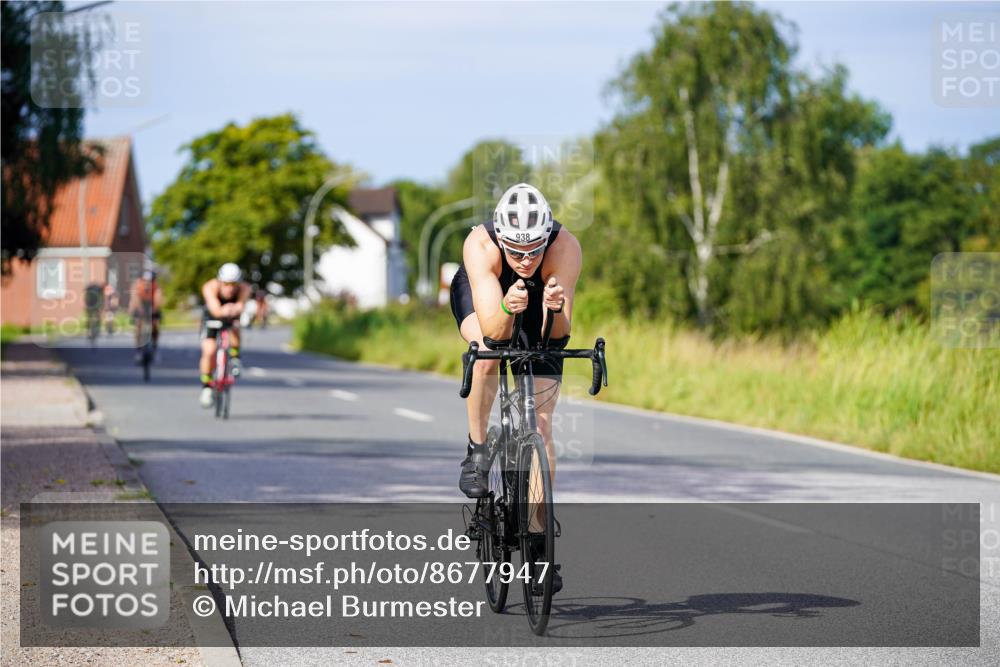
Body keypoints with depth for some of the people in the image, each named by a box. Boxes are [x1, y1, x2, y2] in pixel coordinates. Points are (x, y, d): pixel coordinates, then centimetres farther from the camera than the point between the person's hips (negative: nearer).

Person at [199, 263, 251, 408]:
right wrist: (223, 311, -70)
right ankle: (206, 387, 1)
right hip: (211, 319, -1)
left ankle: (235, 358, -6)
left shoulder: (244, 289, -30)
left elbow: (241, 305, -48)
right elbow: (215, 309, -48)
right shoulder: (210, 288, -34)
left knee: (235, 329, -33)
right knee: (209, 351, -18)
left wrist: (235, 309, -71)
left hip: (231, 319, 1)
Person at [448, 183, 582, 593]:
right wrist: (507, 310, -64)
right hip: (482, 296, -1)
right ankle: (477, 450, -13)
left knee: (540, 425, -6)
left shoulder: (566, 248, -37)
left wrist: (556, 309, -58)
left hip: (539, 317, 1)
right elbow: (493, 331, -44)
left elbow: (557, 334, -38)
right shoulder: (480, 246, -39)